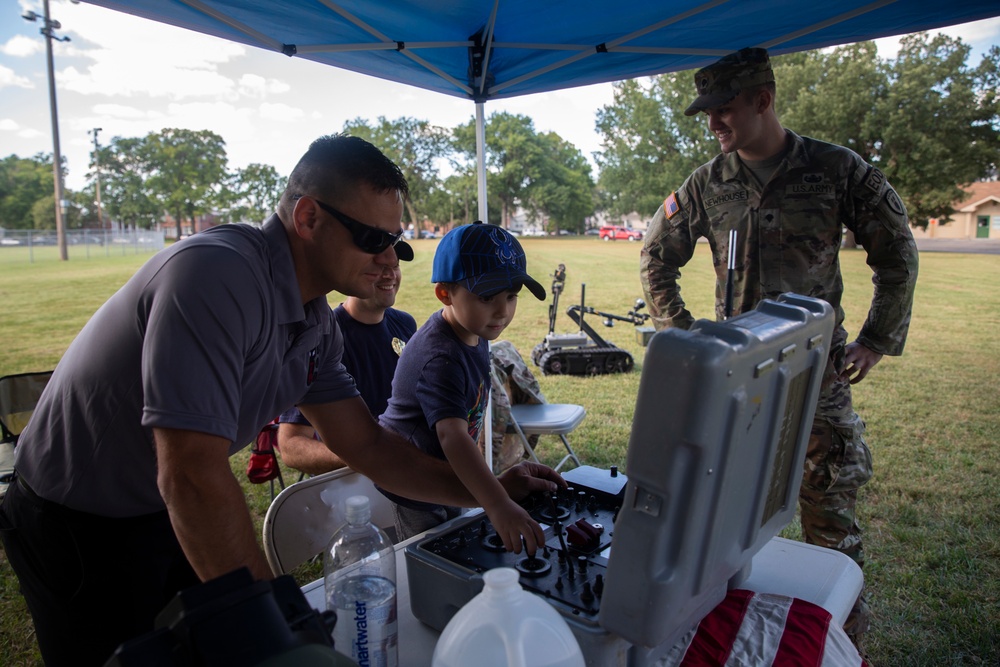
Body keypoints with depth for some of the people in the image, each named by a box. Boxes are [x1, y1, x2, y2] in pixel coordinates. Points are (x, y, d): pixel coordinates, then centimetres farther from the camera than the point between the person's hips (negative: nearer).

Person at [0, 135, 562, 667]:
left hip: (172, 513, 7)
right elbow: (192, 475, -36)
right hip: (81, 530, -7)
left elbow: (367, 446, 0)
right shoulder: (217, 275, -33)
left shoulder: (316, 326, -5)